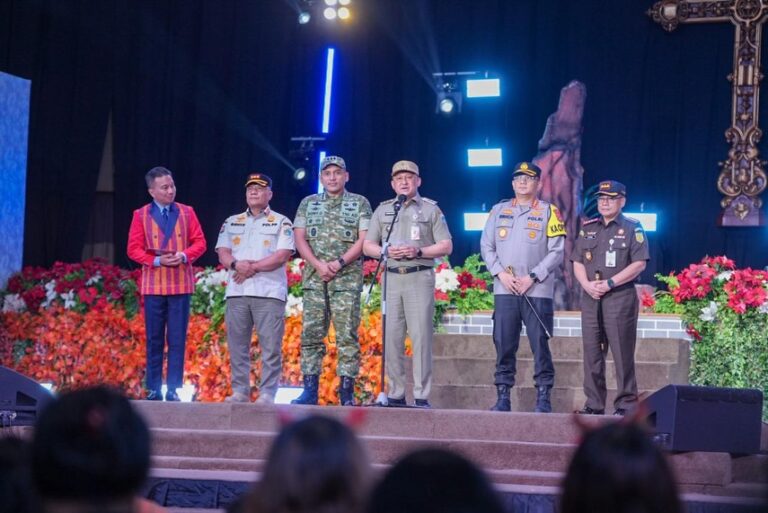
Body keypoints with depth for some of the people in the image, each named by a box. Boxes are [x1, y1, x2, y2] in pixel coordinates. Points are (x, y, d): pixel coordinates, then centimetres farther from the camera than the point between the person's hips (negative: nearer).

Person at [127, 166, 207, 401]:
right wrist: (157, 261, -14)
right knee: (154, 339, 3)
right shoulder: (141, 215, 2)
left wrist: (184, 255, -15)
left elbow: (199, 242, 4)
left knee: (177, 339, -1)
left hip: (181, 284, 1)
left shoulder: (187, 212, 6)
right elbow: (134, 249, -1)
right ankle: (154, 389, 8)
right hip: (153, 285, 0)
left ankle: (174, 389, 3)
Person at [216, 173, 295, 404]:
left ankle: (267, 393, -5)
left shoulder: (281, 222, 7)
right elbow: (222, 253, 8)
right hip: (237, 291, 4)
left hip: (269, 292, -4)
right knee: (237, 345, 2)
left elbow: (282, 255, -5)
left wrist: (253, 267, -12)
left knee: (270, 346, -7)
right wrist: (237, 264, -14)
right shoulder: (232, 222, 19)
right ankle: (240, 391, 7)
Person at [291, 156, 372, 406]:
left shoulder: (360, 204, 8)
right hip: (314, 276, 3)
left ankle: (347, 392, -4)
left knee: (347, 335, -5)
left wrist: (340, 262, -13)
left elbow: (364, 240, -1)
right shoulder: (308, 204, 15)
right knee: (311, 334, 0)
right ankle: (309, 390, 2)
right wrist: (319, 264, -9)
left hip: (347, 278, -3)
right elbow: (300, 238, 6)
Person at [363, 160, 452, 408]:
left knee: (421, 336, -9)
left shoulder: (431, 209, 9)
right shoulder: (383, 210, 18)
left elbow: (446, 246, 4)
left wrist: (418, 252, -11)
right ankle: (395, 395, 4)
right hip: (390, 278, 3)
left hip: (420, 278, -3)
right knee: (391, 337, -1)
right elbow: (367, 246, 15)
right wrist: (387, 251, -6)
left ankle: (422, 397, -8)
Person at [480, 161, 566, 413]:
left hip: (538, 291, -3)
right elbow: (486, 246, 12)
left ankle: (543, 397, 2)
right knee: (503, 344, 2)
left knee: (540, 345, -3)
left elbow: (556, 252, -1)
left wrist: (532, 277, -10)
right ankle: (503, 397, 8)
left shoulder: (548, 212, 4)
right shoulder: (499, 210, 14)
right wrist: (500, 273, -4)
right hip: (504, 290, 3)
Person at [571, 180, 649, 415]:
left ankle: (626, 403, -1)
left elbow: (639, 264, -8)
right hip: (591, 298, 5)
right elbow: (578, 262, 13)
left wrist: (609, 283, -14)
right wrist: (587, 285, -6)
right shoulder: (587, 228, 16)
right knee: (592, 352, 5)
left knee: (622, 353, -5)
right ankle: (594, 404, 10)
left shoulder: (632, 228, 1)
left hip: (620, 297, -5)